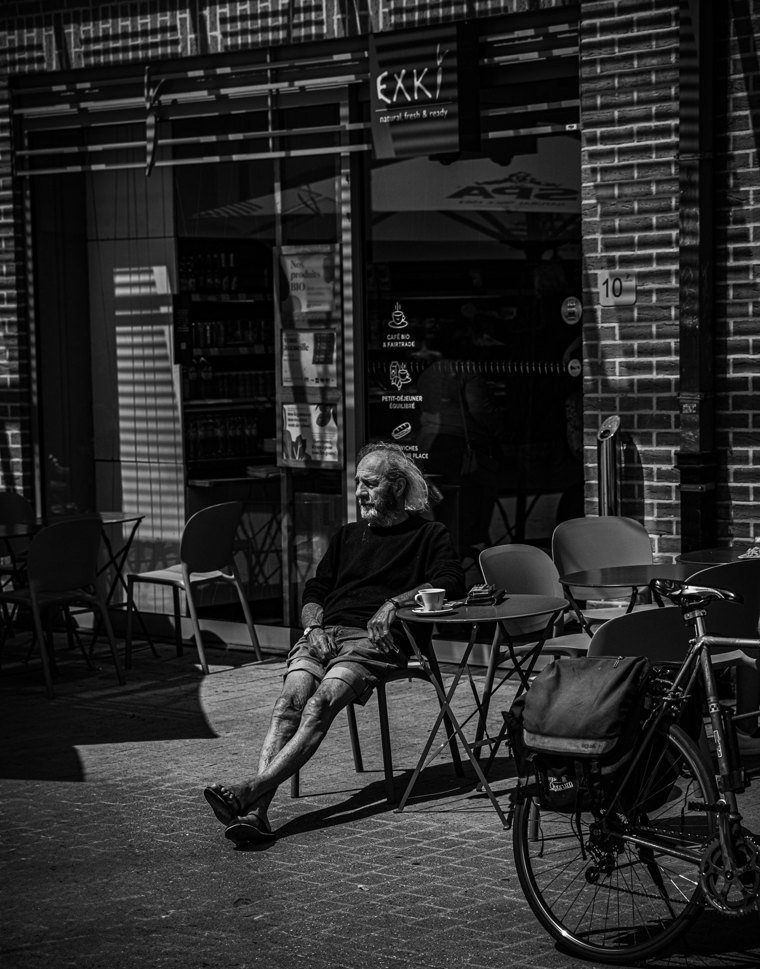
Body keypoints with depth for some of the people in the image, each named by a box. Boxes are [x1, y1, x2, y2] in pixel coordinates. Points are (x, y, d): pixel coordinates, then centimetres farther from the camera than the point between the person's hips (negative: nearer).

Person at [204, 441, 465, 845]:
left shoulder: (429, 535, 17)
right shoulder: (348, 536, 33)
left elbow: (450, 584, -1)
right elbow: (314, 592, 28)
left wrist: (394, 602, -12)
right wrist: (314, 626, 6)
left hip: (375, 639, -4)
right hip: (325, 632, 4)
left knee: (321, 704, -31)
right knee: (290, 699, -27)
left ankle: (251, 790, -48)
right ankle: (256, 812, -43)